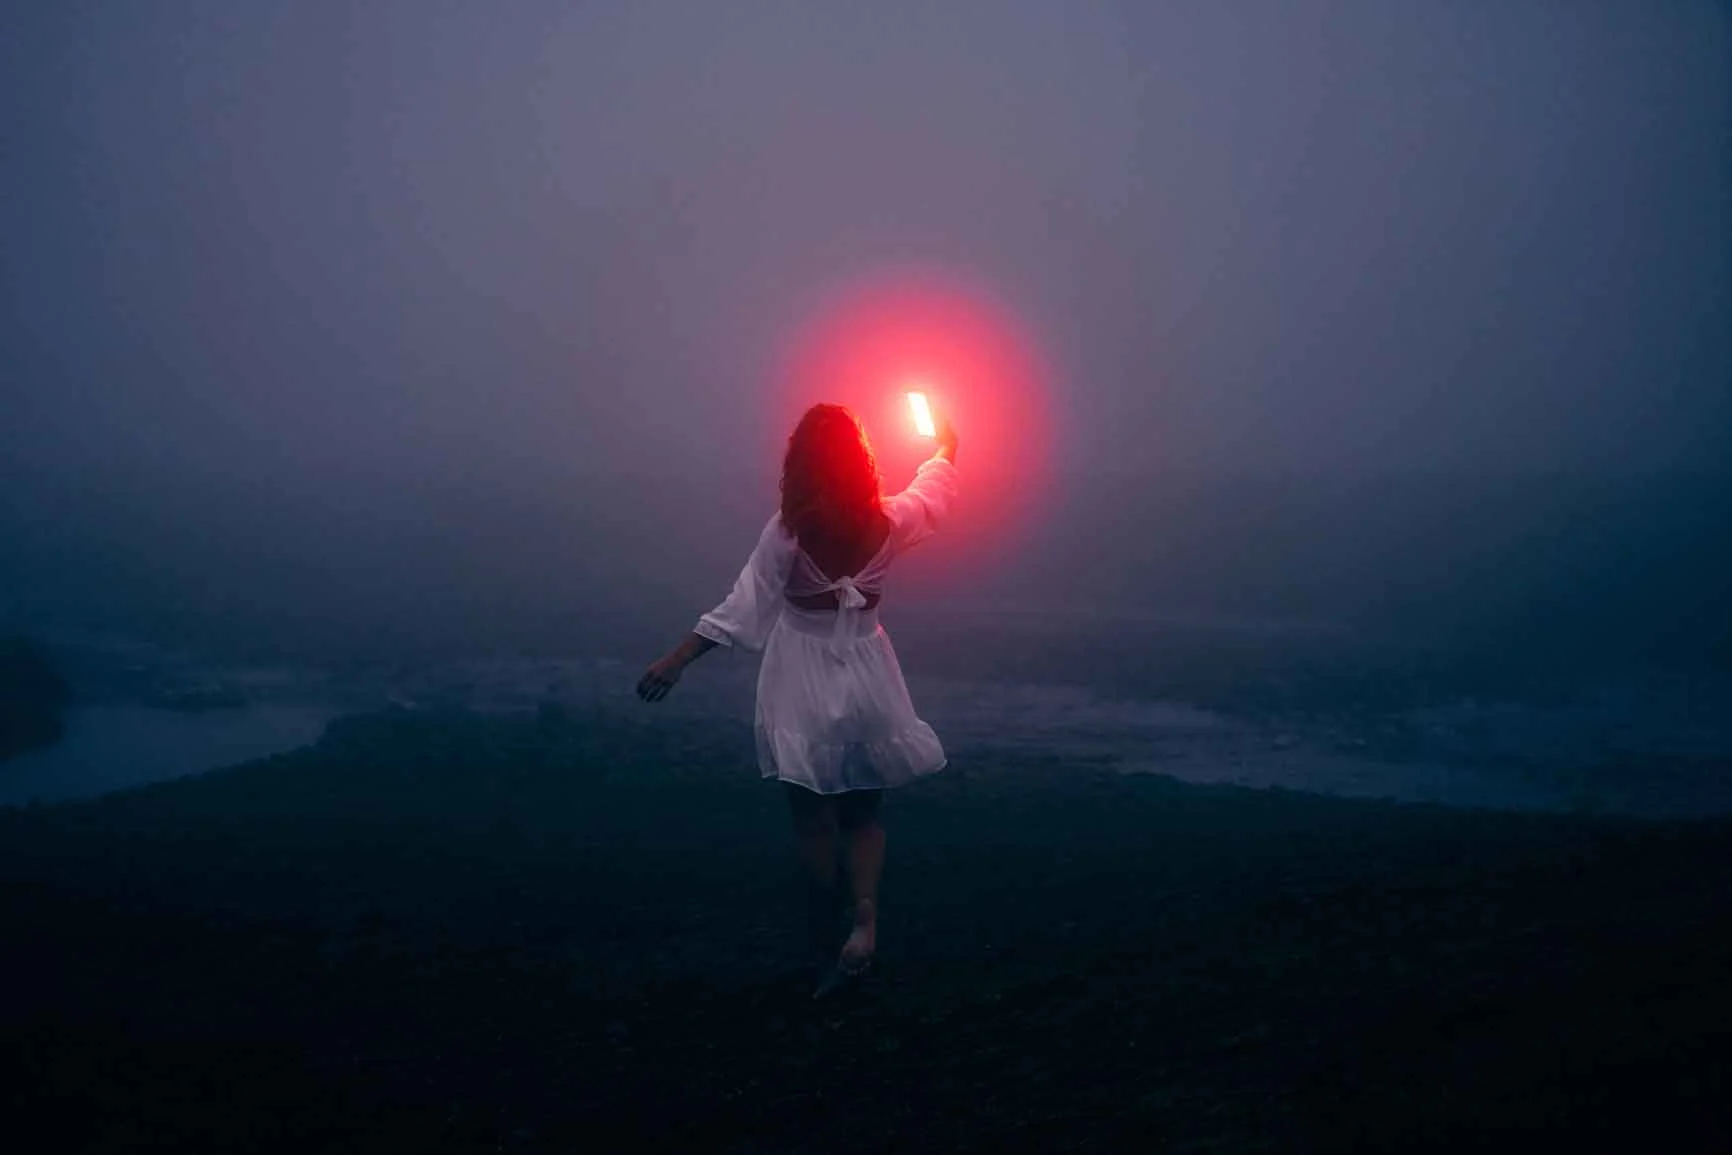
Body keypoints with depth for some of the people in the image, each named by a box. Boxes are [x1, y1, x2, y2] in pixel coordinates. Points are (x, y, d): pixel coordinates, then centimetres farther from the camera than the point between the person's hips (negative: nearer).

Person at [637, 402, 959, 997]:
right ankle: (865, 911, -8)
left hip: (804, 686, -2)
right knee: (863, 812, 17)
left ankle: (828, 957, 14)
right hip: (866, 679, 2)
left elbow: (742, 610, -16)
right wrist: (945, 448, 35)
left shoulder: (787, 531, -15)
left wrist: (675, 660, -12)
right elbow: (935, 491, 15)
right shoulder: (887, 523, -6)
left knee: (815, 821, 7)